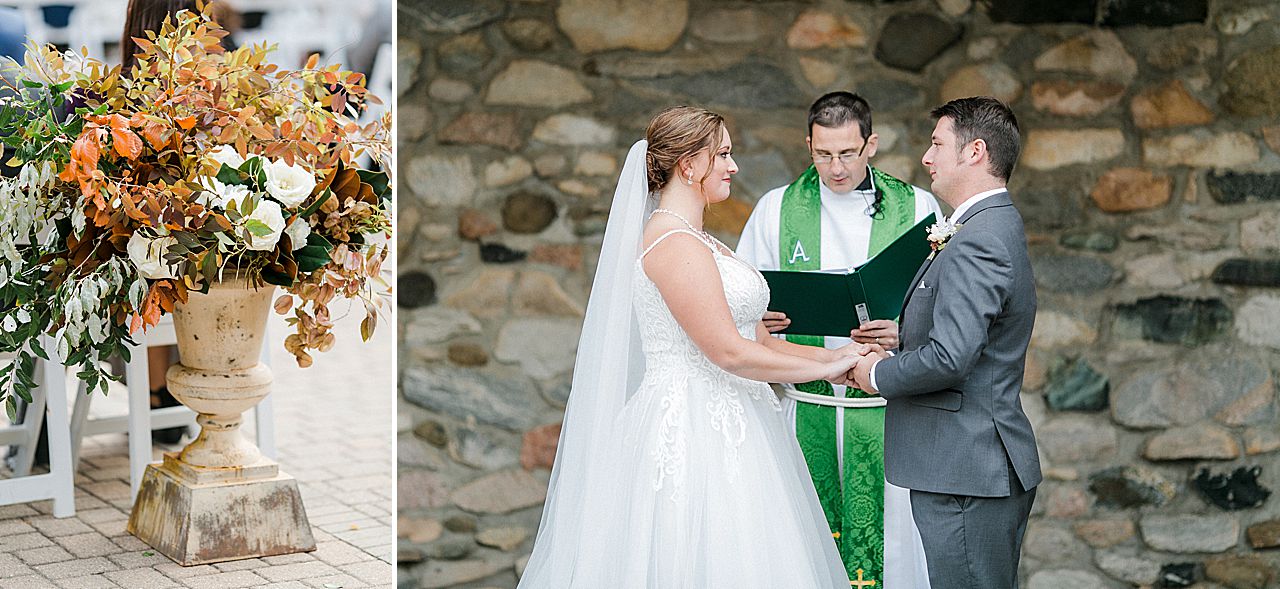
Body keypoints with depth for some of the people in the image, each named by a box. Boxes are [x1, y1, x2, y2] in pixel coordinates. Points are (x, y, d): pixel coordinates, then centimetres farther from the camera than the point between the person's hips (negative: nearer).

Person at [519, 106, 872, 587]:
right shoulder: (674, 244, -14)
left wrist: (833, 356, 5)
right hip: (695, 433, -10)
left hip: (721, 428, 10)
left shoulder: (698, 242, 17)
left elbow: (755, 337, 16)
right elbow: (729, 351, -19)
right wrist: (825, 369, -9)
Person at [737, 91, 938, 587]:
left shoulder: (916, 208, 4)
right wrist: (762, 317, -12)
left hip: (887, 411, -1)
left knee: (893, 541, -2)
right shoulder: (776, 209, 8)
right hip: (805, 410, 1)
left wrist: (903, 332, -17)